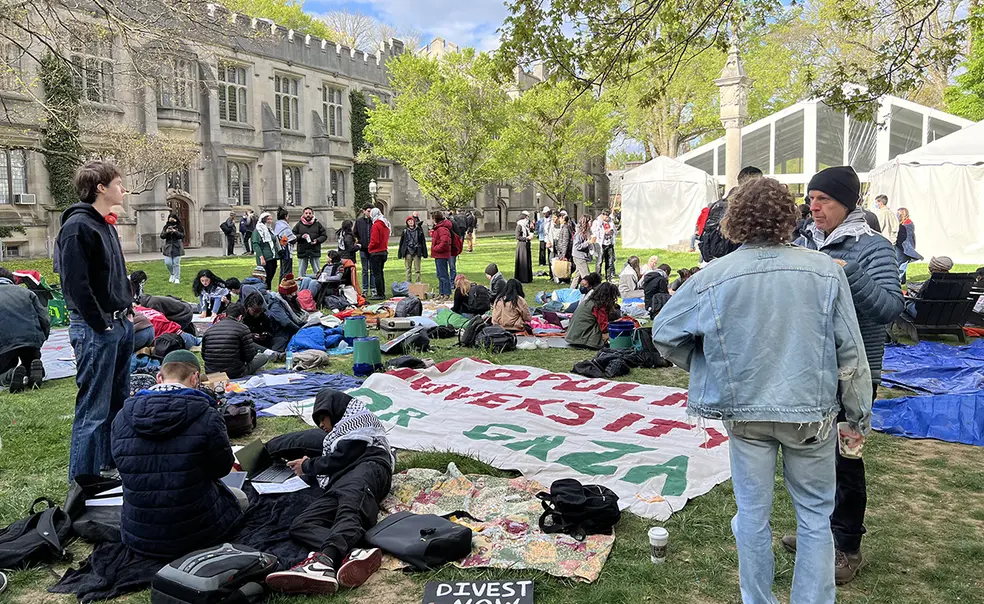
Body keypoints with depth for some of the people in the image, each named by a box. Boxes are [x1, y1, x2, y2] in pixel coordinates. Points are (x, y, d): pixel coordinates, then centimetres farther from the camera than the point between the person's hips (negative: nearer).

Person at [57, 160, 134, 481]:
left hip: (121, 325, 10)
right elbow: (75, 284, -21)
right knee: (93, 410, -3)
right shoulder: (77, 226, -15)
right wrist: (101, 324, -18)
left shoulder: (106, 224, 15)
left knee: (118, 402, 19)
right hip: (96, 329, -10)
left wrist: (127, 310, 14)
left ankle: (113, 464, 33)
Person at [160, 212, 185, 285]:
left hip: (177, 247, -2)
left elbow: (182, 235, -9)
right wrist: (167, 232, -16)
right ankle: (172, 274, 23)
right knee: (167, 263, -4)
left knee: (176, 264, -2)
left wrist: (175, 231, -24)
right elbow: (162, 236, 3)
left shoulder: (179, 227, 2)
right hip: (168, 247, 2)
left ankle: (177, 278, 6)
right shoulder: (166, 226, 9)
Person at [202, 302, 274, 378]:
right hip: (235, 374, -6)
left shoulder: (209, 330, 4)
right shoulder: (242, 329, -10)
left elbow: (203, 356, 11)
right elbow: (249, 356, -8)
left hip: (211, 374, 6)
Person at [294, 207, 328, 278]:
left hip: (315, 251, 0)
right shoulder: (299, 225, 5)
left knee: (318, 272, 6)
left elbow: (324, 235, 6)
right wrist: (301, 236, -13)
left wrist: (317, 240, -10)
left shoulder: (318, 224, 6)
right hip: (302, 252, 0)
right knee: (302, 272, 6)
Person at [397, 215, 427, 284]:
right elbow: (401, 242, 9)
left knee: (417, 269, 3)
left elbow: (423, 241, 6)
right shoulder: (405, 231, 6)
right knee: (408, 269, 6)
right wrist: (400, 253, 6)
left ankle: (418, 282, 9)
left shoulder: (419, 230, 3)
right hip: (408, 252, 1)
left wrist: (424, 252, 2)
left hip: (417, 252, -1)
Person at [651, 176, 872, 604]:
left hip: (746, 412, 0)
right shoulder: (825, 271, -9)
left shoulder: (715, 276, -10)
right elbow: (849, 351, -5)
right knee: (815, 515, 16)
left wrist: (707, 367, 12)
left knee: (753, 514, 15)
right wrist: (859, 415, 5)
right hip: (811, 411, 0)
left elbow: (663, 333, -3)